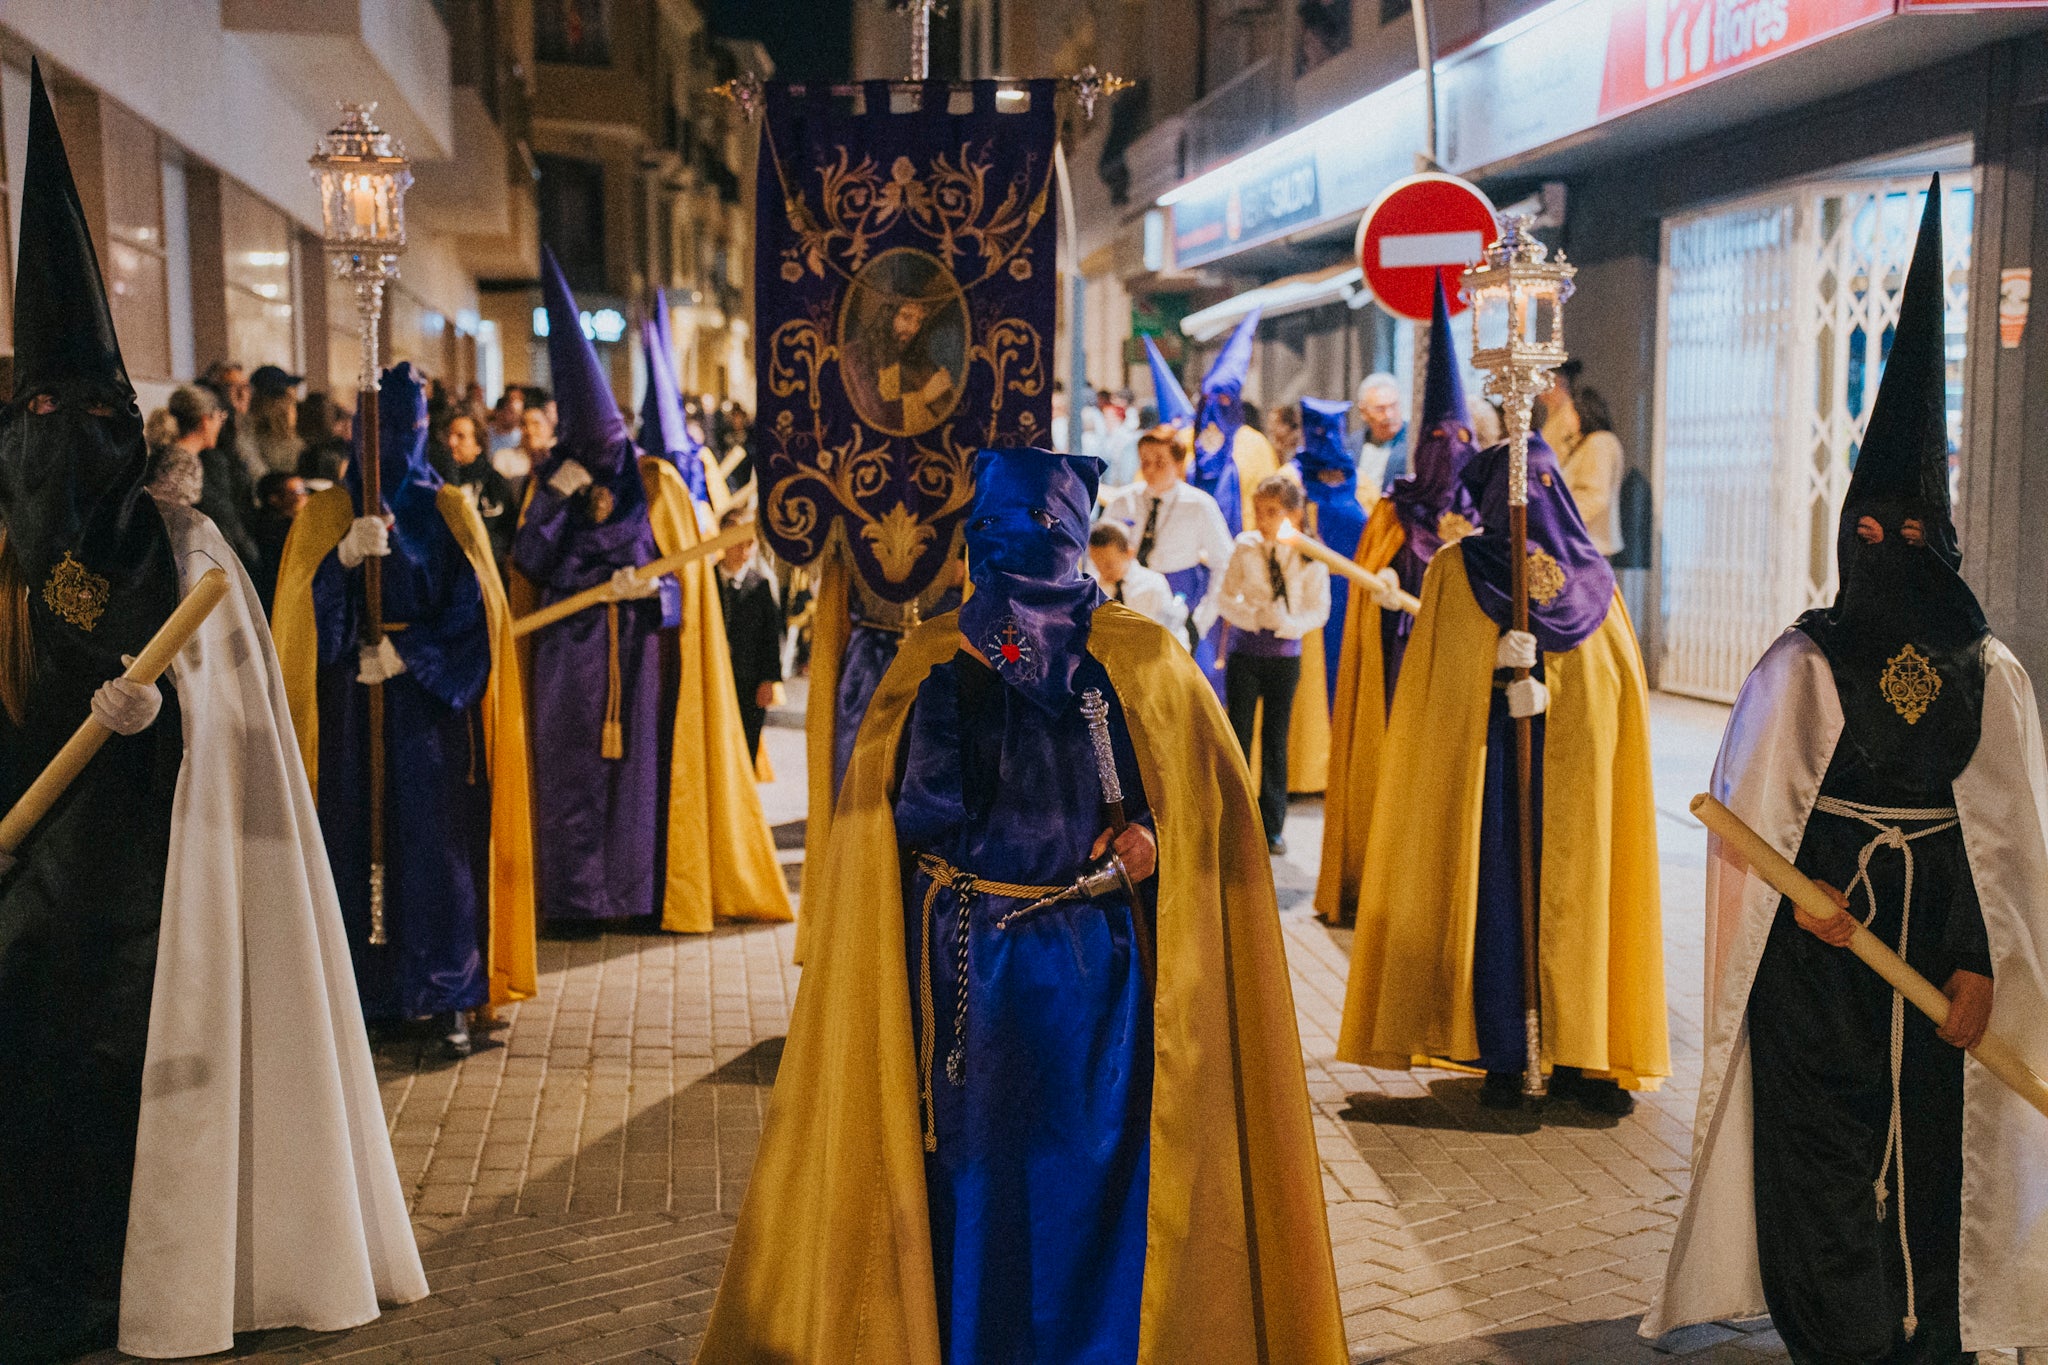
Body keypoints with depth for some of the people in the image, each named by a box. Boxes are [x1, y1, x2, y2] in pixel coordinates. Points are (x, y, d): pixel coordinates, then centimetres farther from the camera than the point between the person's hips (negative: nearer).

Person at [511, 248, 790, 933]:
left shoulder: (657, 482, 1)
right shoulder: (549, 477, 7)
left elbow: (690, 573, 2)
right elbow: (525, 567, -2)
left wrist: (651, 587, -19)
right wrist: (552, 501, -14)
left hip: (644, 653, -1)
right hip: (570, 657, 2)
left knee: (645, 769, -2)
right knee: (575, 772, 0)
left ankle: (646, 896, 8)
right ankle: (576, 898, 8)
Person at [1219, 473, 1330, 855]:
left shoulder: (1310, 559, -6)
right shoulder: (1246, 548, -3)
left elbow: (1319, 610, -6)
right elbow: (1226, 599, -3)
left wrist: (1287, 622, -24)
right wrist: (1257, 616, -20)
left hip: (1285, 654, 0)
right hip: (1245, 649, 0)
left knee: (1276, 739, 7)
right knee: (1239, 736, 0)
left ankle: (1272, 826, 16)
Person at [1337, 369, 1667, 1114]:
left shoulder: (1453, 570, -3)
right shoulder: (1594, 576, 2)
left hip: (1487, 765, -1)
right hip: (1581, 772, 1)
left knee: (1493, 895, 3)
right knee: (1576, 897, 7)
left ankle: (1503, 1061, 7)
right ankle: (1581, 1057, 13)